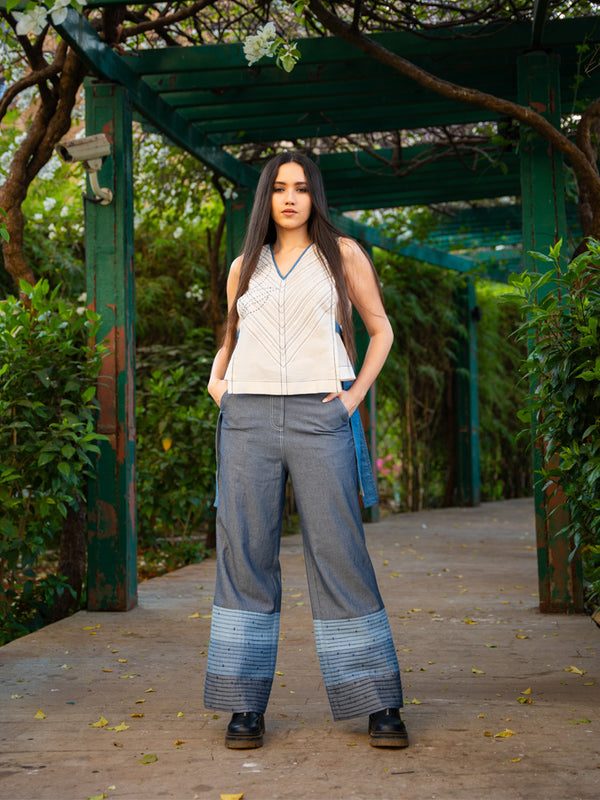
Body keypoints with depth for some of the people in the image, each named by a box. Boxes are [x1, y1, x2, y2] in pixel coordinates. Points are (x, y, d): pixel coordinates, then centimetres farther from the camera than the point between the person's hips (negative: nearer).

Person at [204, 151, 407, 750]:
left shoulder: (342, 254, 10)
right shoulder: (244, 267, 17)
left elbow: (380, 329, 14)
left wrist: (356, 394, 0)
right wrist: (215, 383, 8)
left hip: (319, 419, -2)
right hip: (249, 419, 3)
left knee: (338, 554, -6)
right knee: (245, 554, -2)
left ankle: (379, 704, 1)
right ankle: (245, 705, 4)